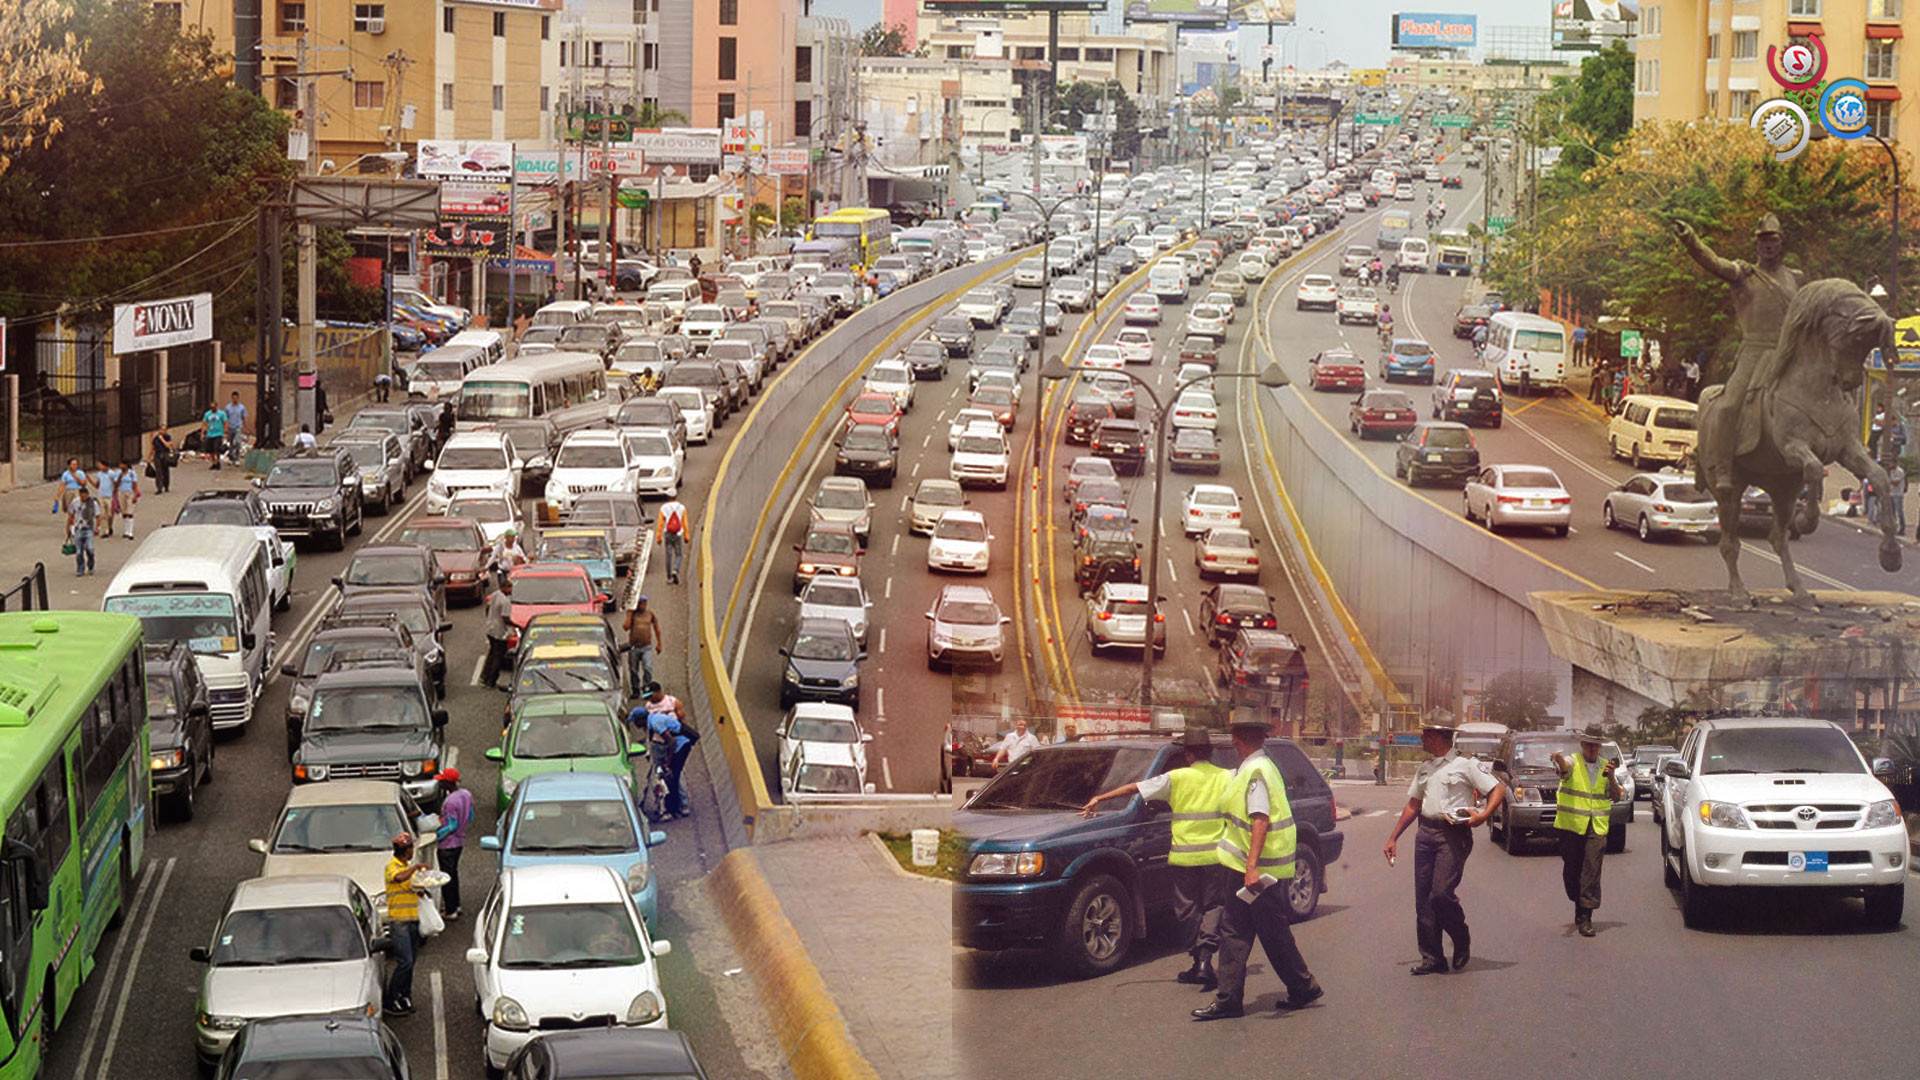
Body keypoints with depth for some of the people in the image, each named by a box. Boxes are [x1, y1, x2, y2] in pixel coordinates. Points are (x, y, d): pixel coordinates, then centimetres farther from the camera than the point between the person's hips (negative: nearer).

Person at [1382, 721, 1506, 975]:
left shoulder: (1465, 765, -1)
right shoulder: (1425, 769, 19)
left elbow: (1498, 790, -3)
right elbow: (1413, 805, 26)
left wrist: (1483, 815, -19)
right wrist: (1394, 837, 21)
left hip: (1454, 835, -7)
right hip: (1426, 833, 7)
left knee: (1441, 893, -17)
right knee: (1423, 898, 1)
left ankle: (1462, 942, 8)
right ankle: (1431, 958, 7)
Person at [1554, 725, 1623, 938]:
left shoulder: (1605, 767, 13)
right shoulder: (1573, 762, 2)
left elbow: (1616, 796, 9)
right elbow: (1564, 767, -24)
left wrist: (1611, 778, -10)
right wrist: (1559, 760, -48)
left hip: (1597, 828, 1)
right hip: (1571, 826, -1)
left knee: (1591, 873, -8)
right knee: (1571, 871, 3)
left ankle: (1585, 918, -8)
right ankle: (1579, 907, 25)